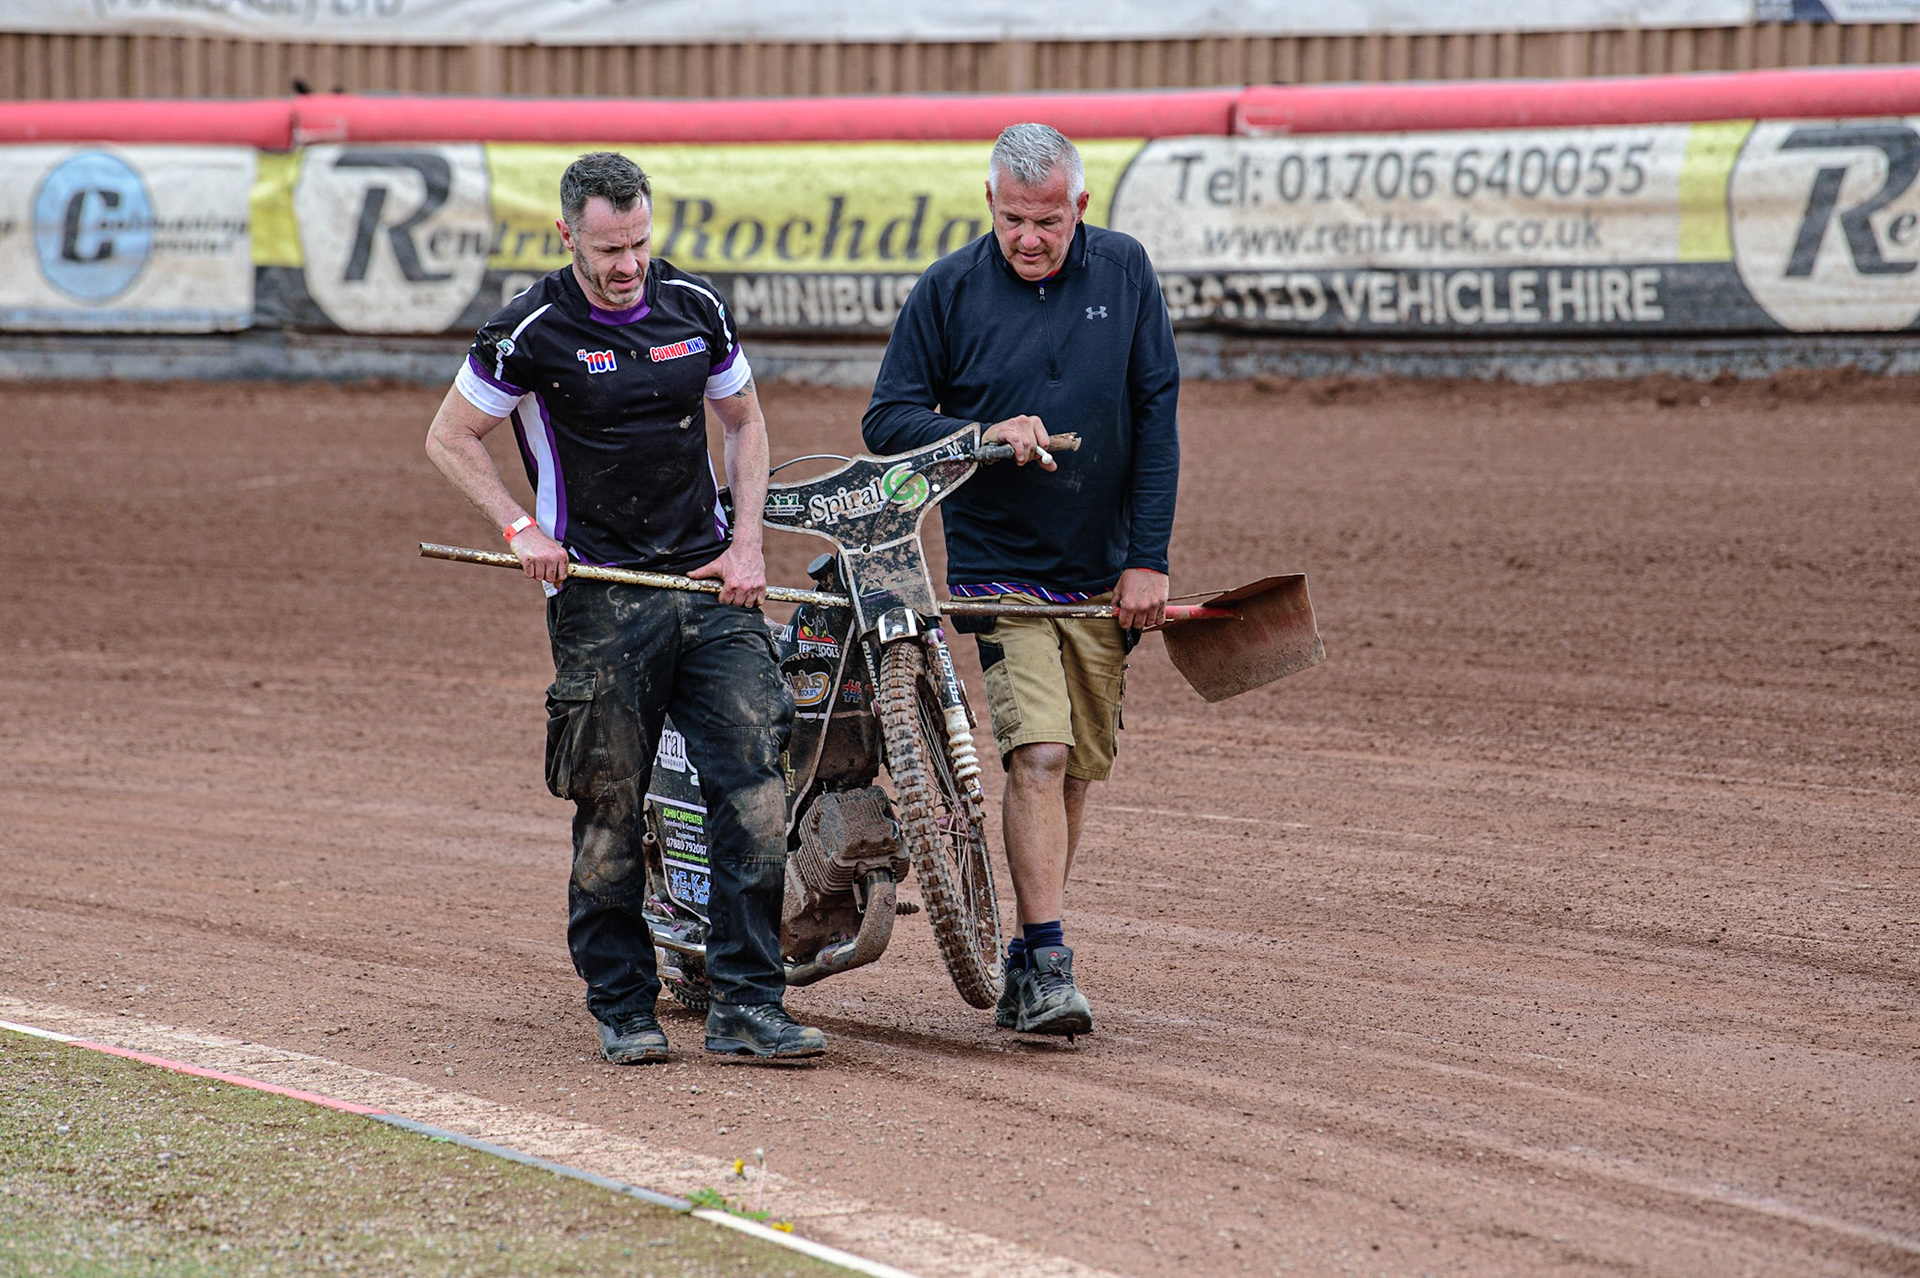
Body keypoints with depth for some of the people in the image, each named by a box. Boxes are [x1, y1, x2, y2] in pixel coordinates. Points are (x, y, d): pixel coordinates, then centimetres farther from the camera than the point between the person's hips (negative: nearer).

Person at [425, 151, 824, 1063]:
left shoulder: (694, 307, 5)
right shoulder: (533, 330, -6)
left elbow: (743, 418, 20)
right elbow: (450, 438, 4)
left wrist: (747, 542, 8)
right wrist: (522, 529, -8)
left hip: (709, 582, 3)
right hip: (598, 596, -3)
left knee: (756, 787, -6)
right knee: (611, 810, -2)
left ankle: (747, 1005, -3)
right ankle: (621, 1007, 12)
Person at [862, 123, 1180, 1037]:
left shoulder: (1122, 273, 1)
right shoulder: (949, 290, -4)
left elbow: (1156, 415, 2)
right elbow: (888, 420, -1)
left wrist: (1148, 559, -4)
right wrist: (985, 434, -19)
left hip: (1103, 574, 3)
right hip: (999, 567, -3)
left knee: (1077, 770, 7)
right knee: (1037, 754, -16)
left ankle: (1028, 957, 18)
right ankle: (1046, 965, -16)